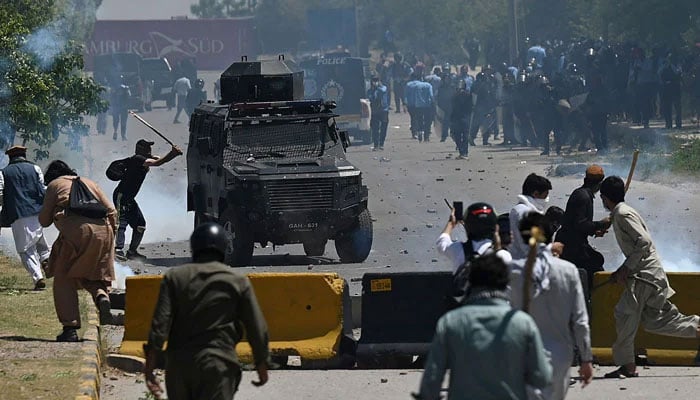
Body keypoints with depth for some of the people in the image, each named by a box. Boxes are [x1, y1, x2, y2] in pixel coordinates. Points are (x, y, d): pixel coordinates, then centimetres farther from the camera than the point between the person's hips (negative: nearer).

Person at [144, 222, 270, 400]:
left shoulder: (174, 277, 4)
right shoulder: (238, 281, 2)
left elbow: (160, 325, -5)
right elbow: (257, 329, 3)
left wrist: (149, 368, -6)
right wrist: (262, 367, 16)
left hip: (178, 365, 3)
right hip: (218, 365, -3)